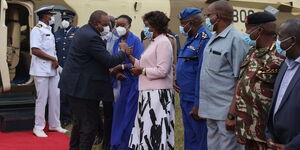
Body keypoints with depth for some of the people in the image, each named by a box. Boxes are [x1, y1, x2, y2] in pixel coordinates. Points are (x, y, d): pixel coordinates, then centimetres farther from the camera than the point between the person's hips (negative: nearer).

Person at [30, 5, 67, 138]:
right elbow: (35, 50, -20)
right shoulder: (37, 30, -11)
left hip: (53, 69, 8)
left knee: (55, 97, 10)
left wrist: (55, 61, 2)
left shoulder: (49, 30, 15)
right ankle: (38, 127, 10)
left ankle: (54, 124, 21)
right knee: (42, 99, -2)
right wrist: (53, 59, -15)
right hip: (41, 70, -8)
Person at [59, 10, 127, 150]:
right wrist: (122, 51, -5)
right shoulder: (92, 37, -21)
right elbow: (109, 60, -20)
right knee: (90, 123, -3)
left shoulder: (83, 30, 12)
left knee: (80, 121, 20)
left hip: (75, 84, 11)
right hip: (83, 87, -11)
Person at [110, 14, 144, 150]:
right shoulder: (117, 43, 12)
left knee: (128, 115, -2)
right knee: (118, 114, 9)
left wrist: (122, 67, -20)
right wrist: (117, 73, -9)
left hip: (132, 83, -6)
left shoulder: (135, 41, -8)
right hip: (120, 83, 6)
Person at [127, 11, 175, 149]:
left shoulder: (163, 42, -11)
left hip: (157, 94, -9)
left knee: (154, 129, -5)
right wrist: (130, 57, 10)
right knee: (147, 128, 11)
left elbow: (162, 71, -19)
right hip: (148, 93, 9)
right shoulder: (154, 42, 18)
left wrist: (142, 71, -11)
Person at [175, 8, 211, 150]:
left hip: (195, 101, -9)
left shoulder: (204, 40, -17)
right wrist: (176, 79, 5)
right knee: (189, 137, 18)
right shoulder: (191, 39, 13)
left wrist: (198, 104, -22)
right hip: (186, 98, 9)